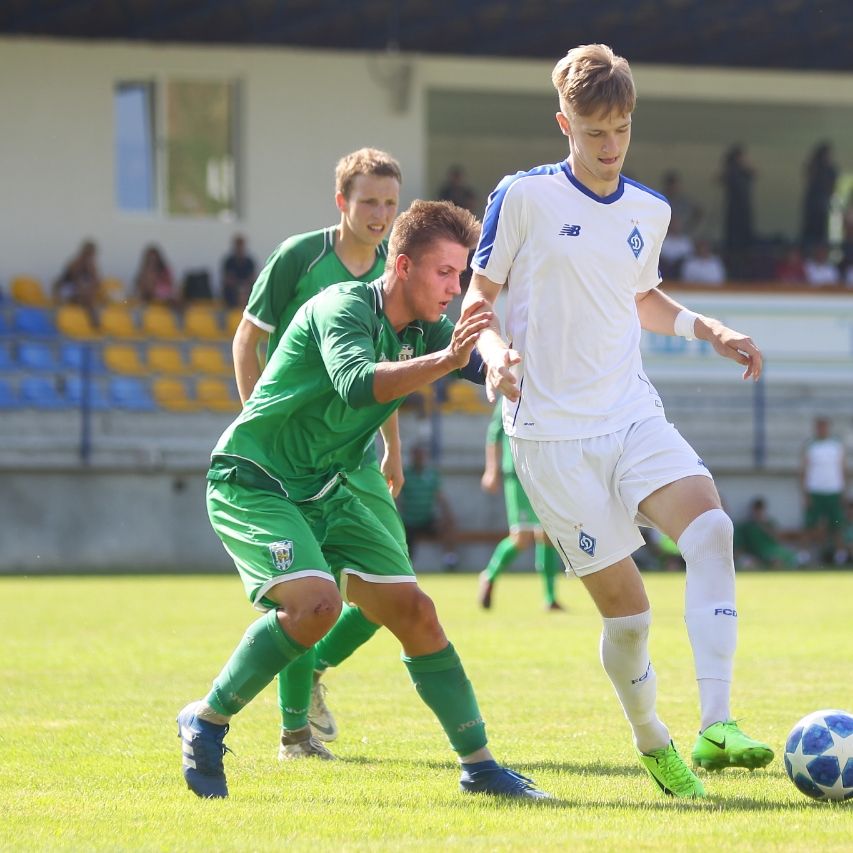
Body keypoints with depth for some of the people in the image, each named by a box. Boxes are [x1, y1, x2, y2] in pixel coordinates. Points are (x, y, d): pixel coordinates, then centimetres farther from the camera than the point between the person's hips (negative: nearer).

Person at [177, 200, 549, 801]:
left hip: (323, 494, 8)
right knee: (317, 602, -28)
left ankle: (479, 767, 9)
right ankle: (206, 724, -11)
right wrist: (444, 361, -52)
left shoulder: (427, 332, 3)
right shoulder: (343, 308, -21)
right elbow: (356, 385, -40)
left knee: (414, 611, 1)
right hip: (251, 483, -8)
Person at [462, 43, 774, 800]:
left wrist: (710, 331, 14)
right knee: (627, 609, -6)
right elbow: (478, 297, 2)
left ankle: (716, 726, -29)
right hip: (552, 432, -4)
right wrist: (495, 352, -18)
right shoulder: (523, 197, -4)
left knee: (710, 529, -25)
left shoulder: (650, 212, 11)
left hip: (633, 416, 4)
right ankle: (651, 742, 22)